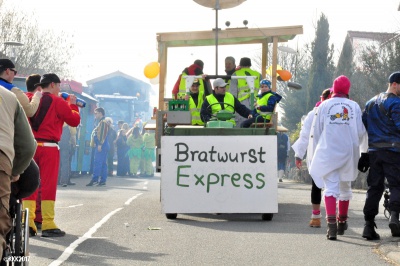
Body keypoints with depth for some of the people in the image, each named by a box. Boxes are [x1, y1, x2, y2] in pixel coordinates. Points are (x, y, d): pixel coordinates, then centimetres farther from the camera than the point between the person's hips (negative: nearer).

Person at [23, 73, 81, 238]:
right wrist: (72, 105, 13)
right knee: (48, 185, -3)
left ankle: (27, 223, 4)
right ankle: (48, 225, -3)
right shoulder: (57, 102, -6)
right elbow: (74, 120, -3)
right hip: (48, 147, -5)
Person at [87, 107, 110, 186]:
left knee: (97, 162, -14)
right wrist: (96, 143, 20)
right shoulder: (100, 122, 21)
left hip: (102, 146, -11)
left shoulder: (103, 122, -10)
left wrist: (100, 144, -23)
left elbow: (103, 134, -19)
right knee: (103, 163, 8)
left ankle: (94, 179, -19)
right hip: (101, 146, 11)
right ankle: (103, 180, 9)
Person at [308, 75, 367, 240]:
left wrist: (314, 155, 13)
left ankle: (331, 224, -23)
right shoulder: (354, 106, 4)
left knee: (330, 188, -5)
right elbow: (361, 132, 4)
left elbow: (315, 132, 4)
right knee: (345, 188, 18)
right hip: (348, 153, 1)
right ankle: (342, 222, 33)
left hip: (327, 153, -1)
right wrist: (362, 149, 23)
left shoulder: (324, 106, 3)